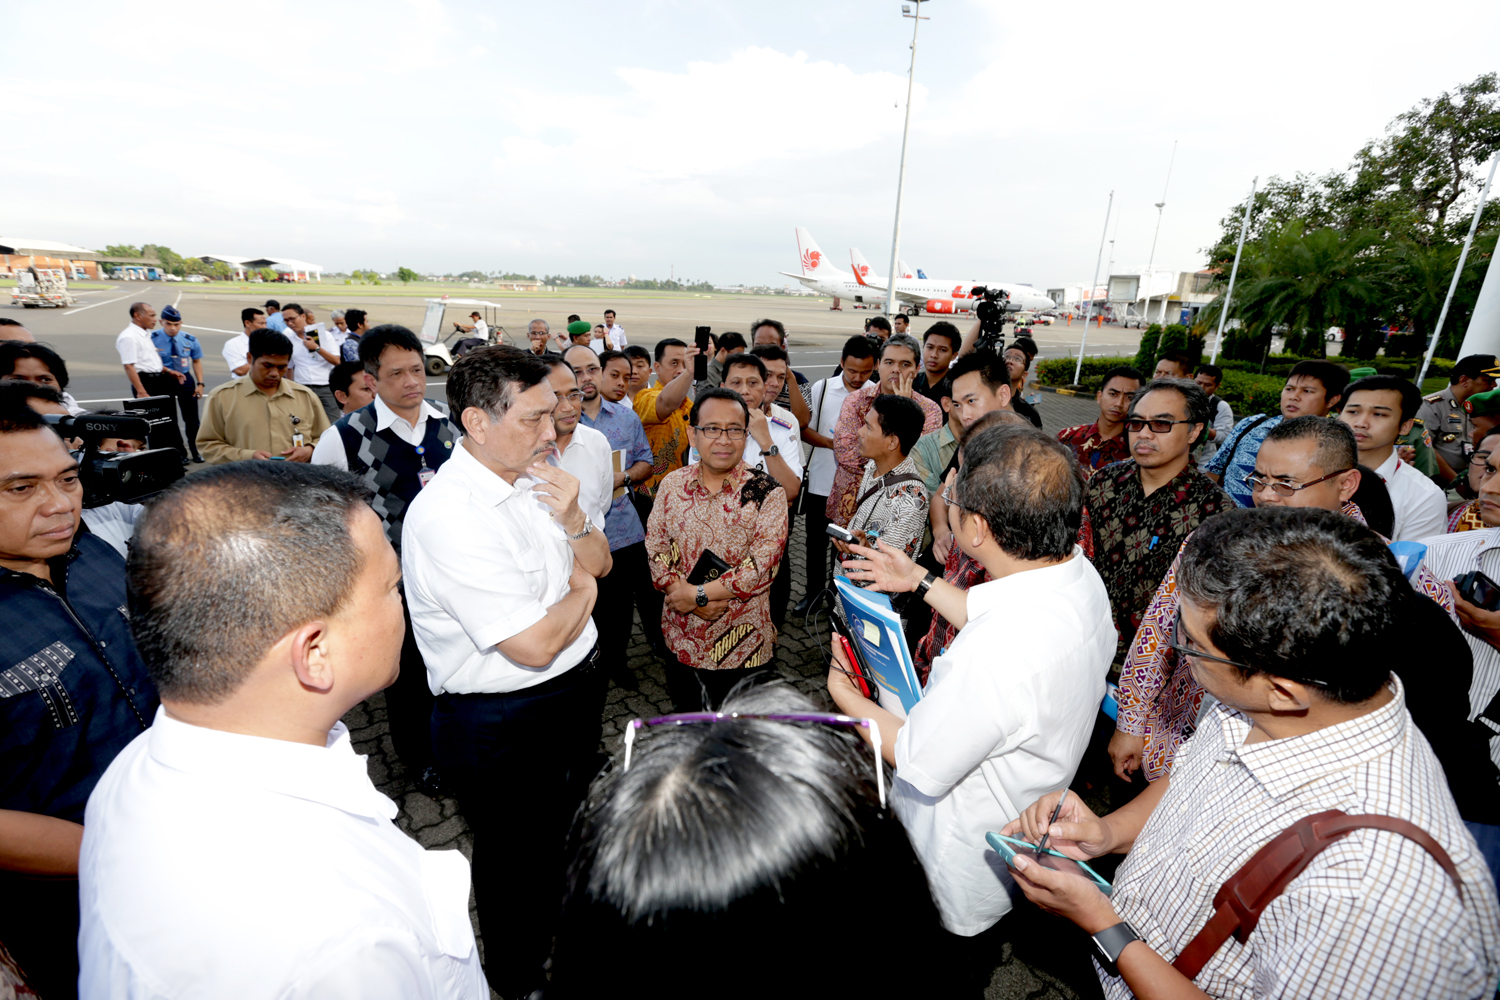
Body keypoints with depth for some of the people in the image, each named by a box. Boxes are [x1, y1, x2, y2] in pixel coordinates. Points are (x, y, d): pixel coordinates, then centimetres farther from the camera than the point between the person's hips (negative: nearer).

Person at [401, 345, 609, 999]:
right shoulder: (447, 515, -29)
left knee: (568, 830, 31)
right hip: (501, 728, -8)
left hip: (575, 690, 8)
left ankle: (560, 938, 60)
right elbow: (534, 645, -30)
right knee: (519, 858, 18)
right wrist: (582, 593, -12)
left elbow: (600, 563, 5)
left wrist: (572, 519, -15)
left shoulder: (531, 478, -3)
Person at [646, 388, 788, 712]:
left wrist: (698, 594, -18)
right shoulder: (673, 483, 0)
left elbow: (762, 566, -19)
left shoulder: (766, 492, -13)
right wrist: (688, 596, -16)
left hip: (740, 645, -3)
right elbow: (654, 546, -2)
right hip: (679, 636, 4)